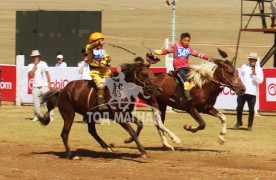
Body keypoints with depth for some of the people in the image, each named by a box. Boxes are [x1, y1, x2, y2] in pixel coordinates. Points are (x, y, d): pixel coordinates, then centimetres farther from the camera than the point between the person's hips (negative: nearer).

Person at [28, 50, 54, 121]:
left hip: (44, 86, 0)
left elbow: (47, 74, 12)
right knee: (36, 102, -1)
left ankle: (51, 116, -6)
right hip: (36, 87, 0)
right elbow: (31, 74, -11)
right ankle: (36, 116, 9)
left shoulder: (43, 64, 9)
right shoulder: (31, 65, 5)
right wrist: (35, 65, -12)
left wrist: (49, 83, 4)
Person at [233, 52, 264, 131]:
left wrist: (255, 74, -19)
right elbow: (239, 77, 14)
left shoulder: (259, 69, 2)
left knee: (251, 109, -1)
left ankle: (250, 125, 11)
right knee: (239, 108, 6)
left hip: (252, 93, -2)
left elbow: (260, 81, -6)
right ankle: (239, 122, 25)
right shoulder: (244, 67, 9)